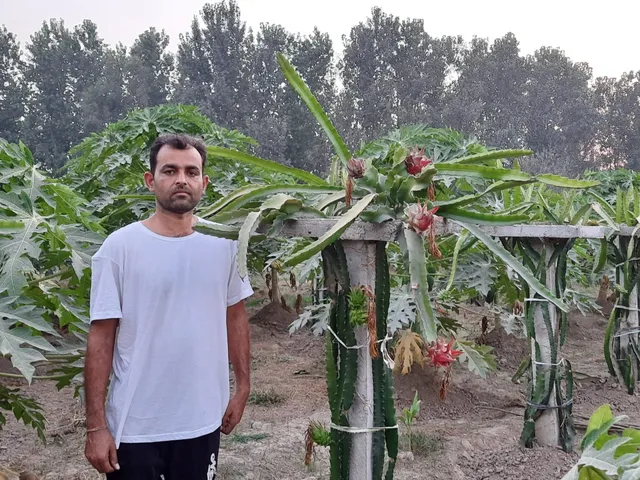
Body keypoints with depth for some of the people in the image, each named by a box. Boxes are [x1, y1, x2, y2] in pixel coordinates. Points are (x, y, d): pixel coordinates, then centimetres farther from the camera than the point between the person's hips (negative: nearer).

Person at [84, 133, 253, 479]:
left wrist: (242, 387, 8)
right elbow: (101, 338, -9)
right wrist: (95, 425, -9)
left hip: (203, 421, 3)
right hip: (134, 427, -3)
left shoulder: (223, 244, -1)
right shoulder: (119, 247, -11)